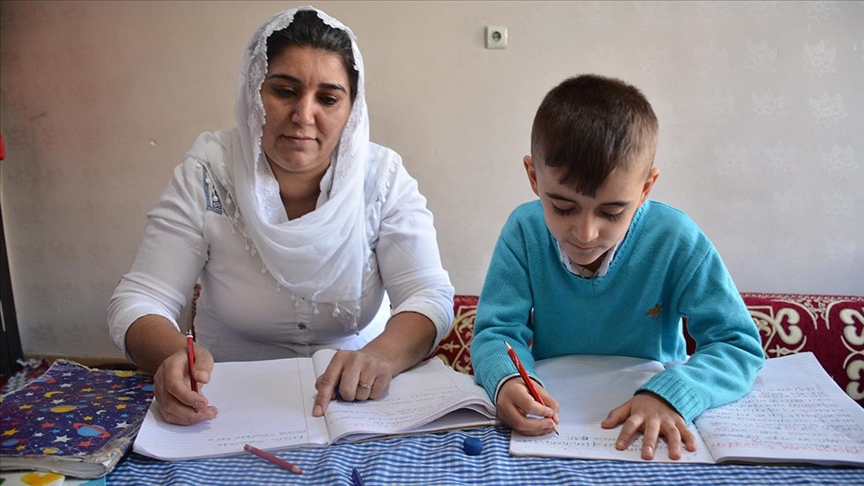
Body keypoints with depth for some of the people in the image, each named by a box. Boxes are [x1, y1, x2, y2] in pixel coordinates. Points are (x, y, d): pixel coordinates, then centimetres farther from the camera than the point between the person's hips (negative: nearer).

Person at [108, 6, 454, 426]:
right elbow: (137, 301, -11)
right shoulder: (207, 176, -10)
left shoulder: (382, 177, -8)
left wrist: (381, 355, -36)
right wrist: (174, 354, -34)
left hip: (352, 402, 0)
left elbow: (431, 297, -13)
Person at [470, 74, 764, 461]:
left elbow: (739, 345, -13)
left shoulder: (677, 242, -16)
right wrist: (506, 381, -32)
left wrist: (669, 394, -32)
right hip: (552, 411, 0)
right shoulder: (524, 231, -12)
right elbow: (496, 331, -10)